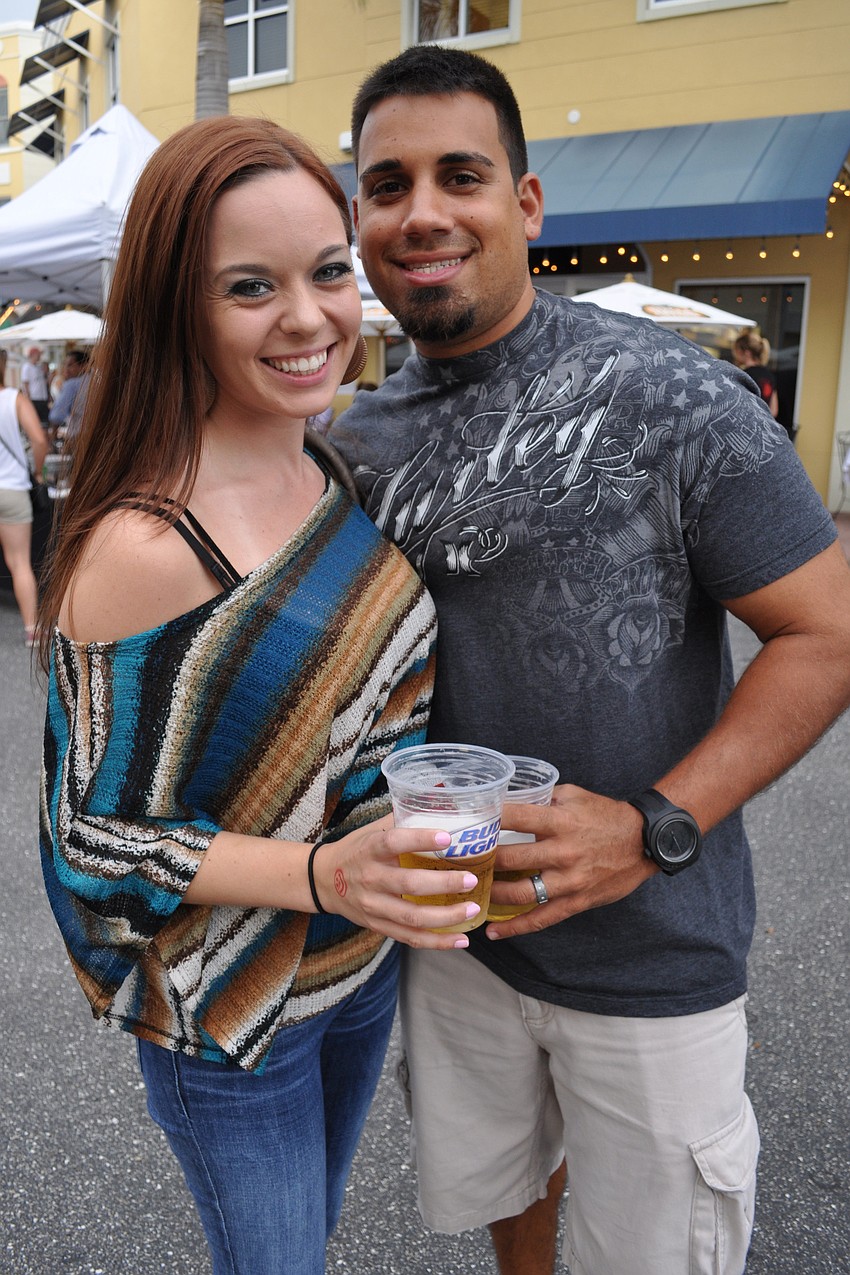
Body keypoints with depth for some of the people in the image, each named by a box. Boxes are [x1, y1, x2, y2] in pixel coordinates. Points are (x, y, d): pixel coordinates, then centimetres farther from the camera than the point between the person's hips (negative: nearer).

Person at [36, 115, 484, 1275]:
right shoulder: (144, 547, -28)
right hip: (230, 1015, -6)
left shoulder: (339, 474, -6)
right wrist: (322, 874, -32)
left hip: (367, 962, 6)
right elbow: (101, 836, -21)